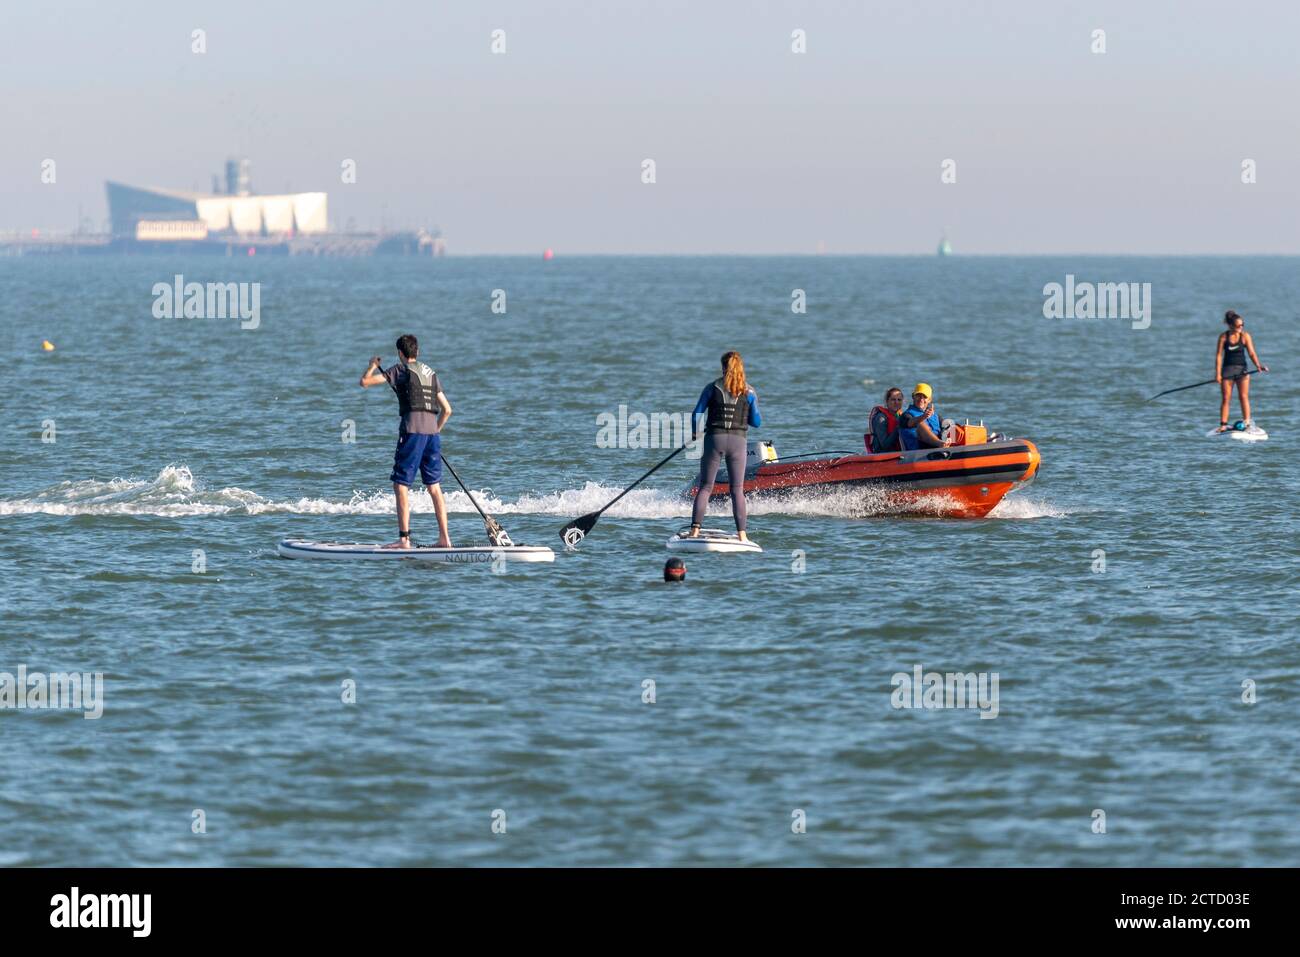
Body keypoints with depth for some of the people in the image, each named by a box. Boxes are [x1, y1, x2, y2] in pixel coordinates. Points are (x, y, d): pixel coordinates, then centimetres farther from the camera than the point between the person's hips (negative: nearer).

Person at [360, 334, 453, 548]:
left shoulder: (400, 370, 1)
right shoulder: (430, 373, 19)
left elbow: (365, 382, -3)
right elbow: (447, 410, 19)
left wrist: (372, 366, 17)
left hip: (412, 430, -6)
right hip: (432, 431, 6)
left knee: (401, 485, -4)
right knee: (434, 487, 12)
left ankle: (404, 538, -11)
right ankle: (444, 538, 11)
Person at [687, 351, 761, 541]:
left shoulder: (712, 388, 0)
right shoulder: (749, 392, 1)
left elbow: (696, 414, -1)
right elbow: (756, 422, 3)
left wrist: (694, 435, 16)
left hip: (714, 439, 0)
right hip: (737, 440, 0)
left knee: (705, 487, 6)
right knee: (737, 490, 7)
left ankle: (695, 530, -3)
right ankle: (741, 534, 2)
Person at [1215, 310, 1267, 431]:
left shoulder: (1245, 336, -3)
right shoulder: (1223, 337, -3)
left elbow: (1251, 353, -5)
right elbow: (1219, 355, -3)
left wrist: (1258, 365, -21)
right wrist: (1218, 373, -8)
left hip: (1241, 368, 0)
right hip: (1228, 368, 0)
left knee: (1244, 397, -5)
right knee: (1225, 398, 1)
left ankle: (1248, 423, -3)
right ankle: (1223, 425, 5)